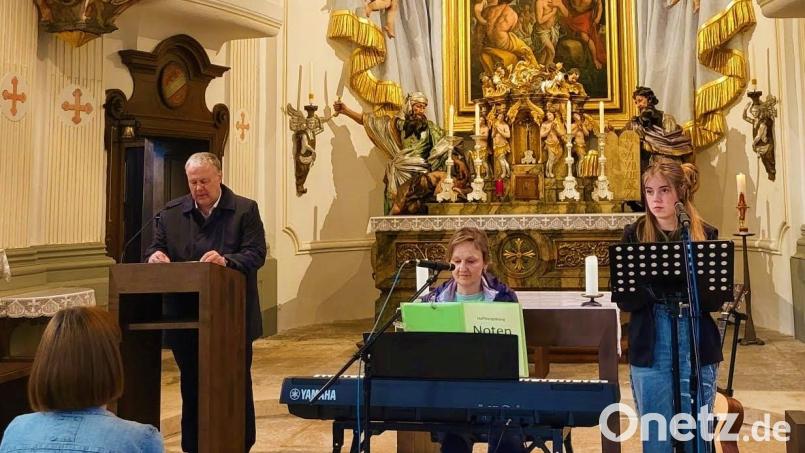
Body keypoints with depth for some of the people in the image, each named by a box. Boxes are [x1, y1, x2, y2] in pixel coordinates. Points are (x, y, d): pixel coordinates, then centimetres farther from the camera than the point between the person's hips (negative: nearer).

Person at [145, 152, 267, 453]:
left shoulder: (245, 210, -2)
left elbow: (256, 255, -11)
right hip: (185, 318, 3)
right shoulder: (171, 212, 8)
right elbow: (155, 251, 8)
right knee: (191, 387, 13)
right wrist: (156, 256, -16)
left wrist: (226, 261, -29)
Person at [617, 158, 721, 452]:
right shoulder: (634, 235, 0)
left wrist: (686, 289, -21)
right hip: (650, 352, -1)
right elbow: (625, 301, -5)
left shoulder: (706, 235, 2)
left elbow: (716, 300, -2)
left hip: (697, 351, 1)